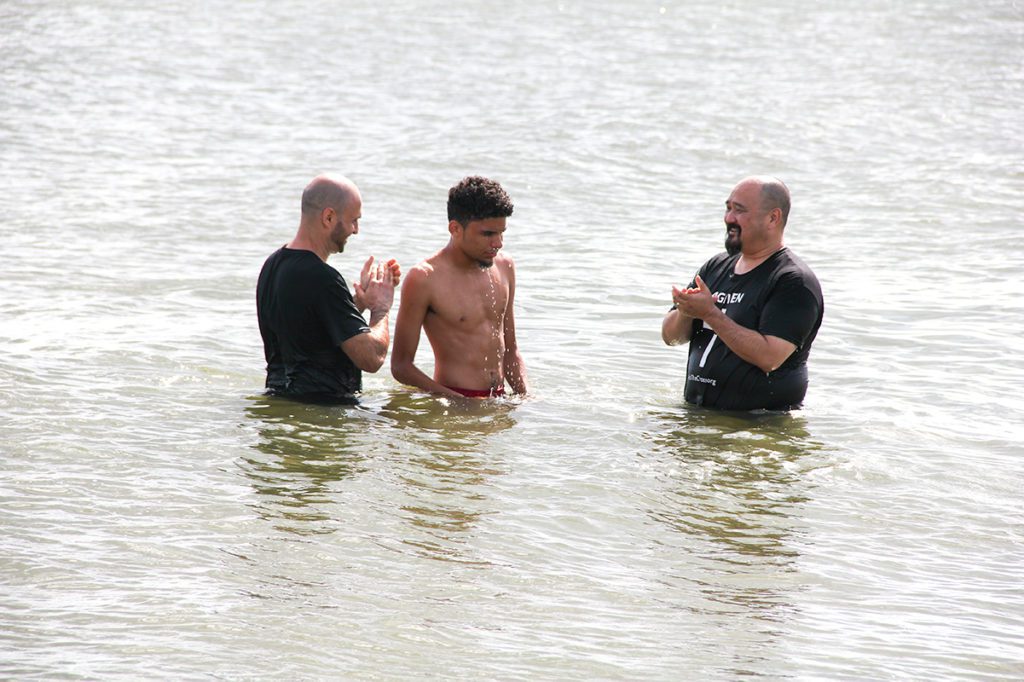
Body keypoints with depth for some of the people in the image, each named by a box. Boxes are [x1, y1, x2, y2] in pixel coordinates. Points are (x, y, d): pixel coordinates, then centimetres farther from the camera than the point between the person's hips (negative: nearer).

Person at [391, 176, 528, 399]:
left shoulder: (504, 267, 11)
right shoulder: (425, 279, -9)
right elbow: (401, 366, -8)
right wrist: (460, 402, -17)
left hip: (498, 400, 6)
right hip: (452, 405, -6)